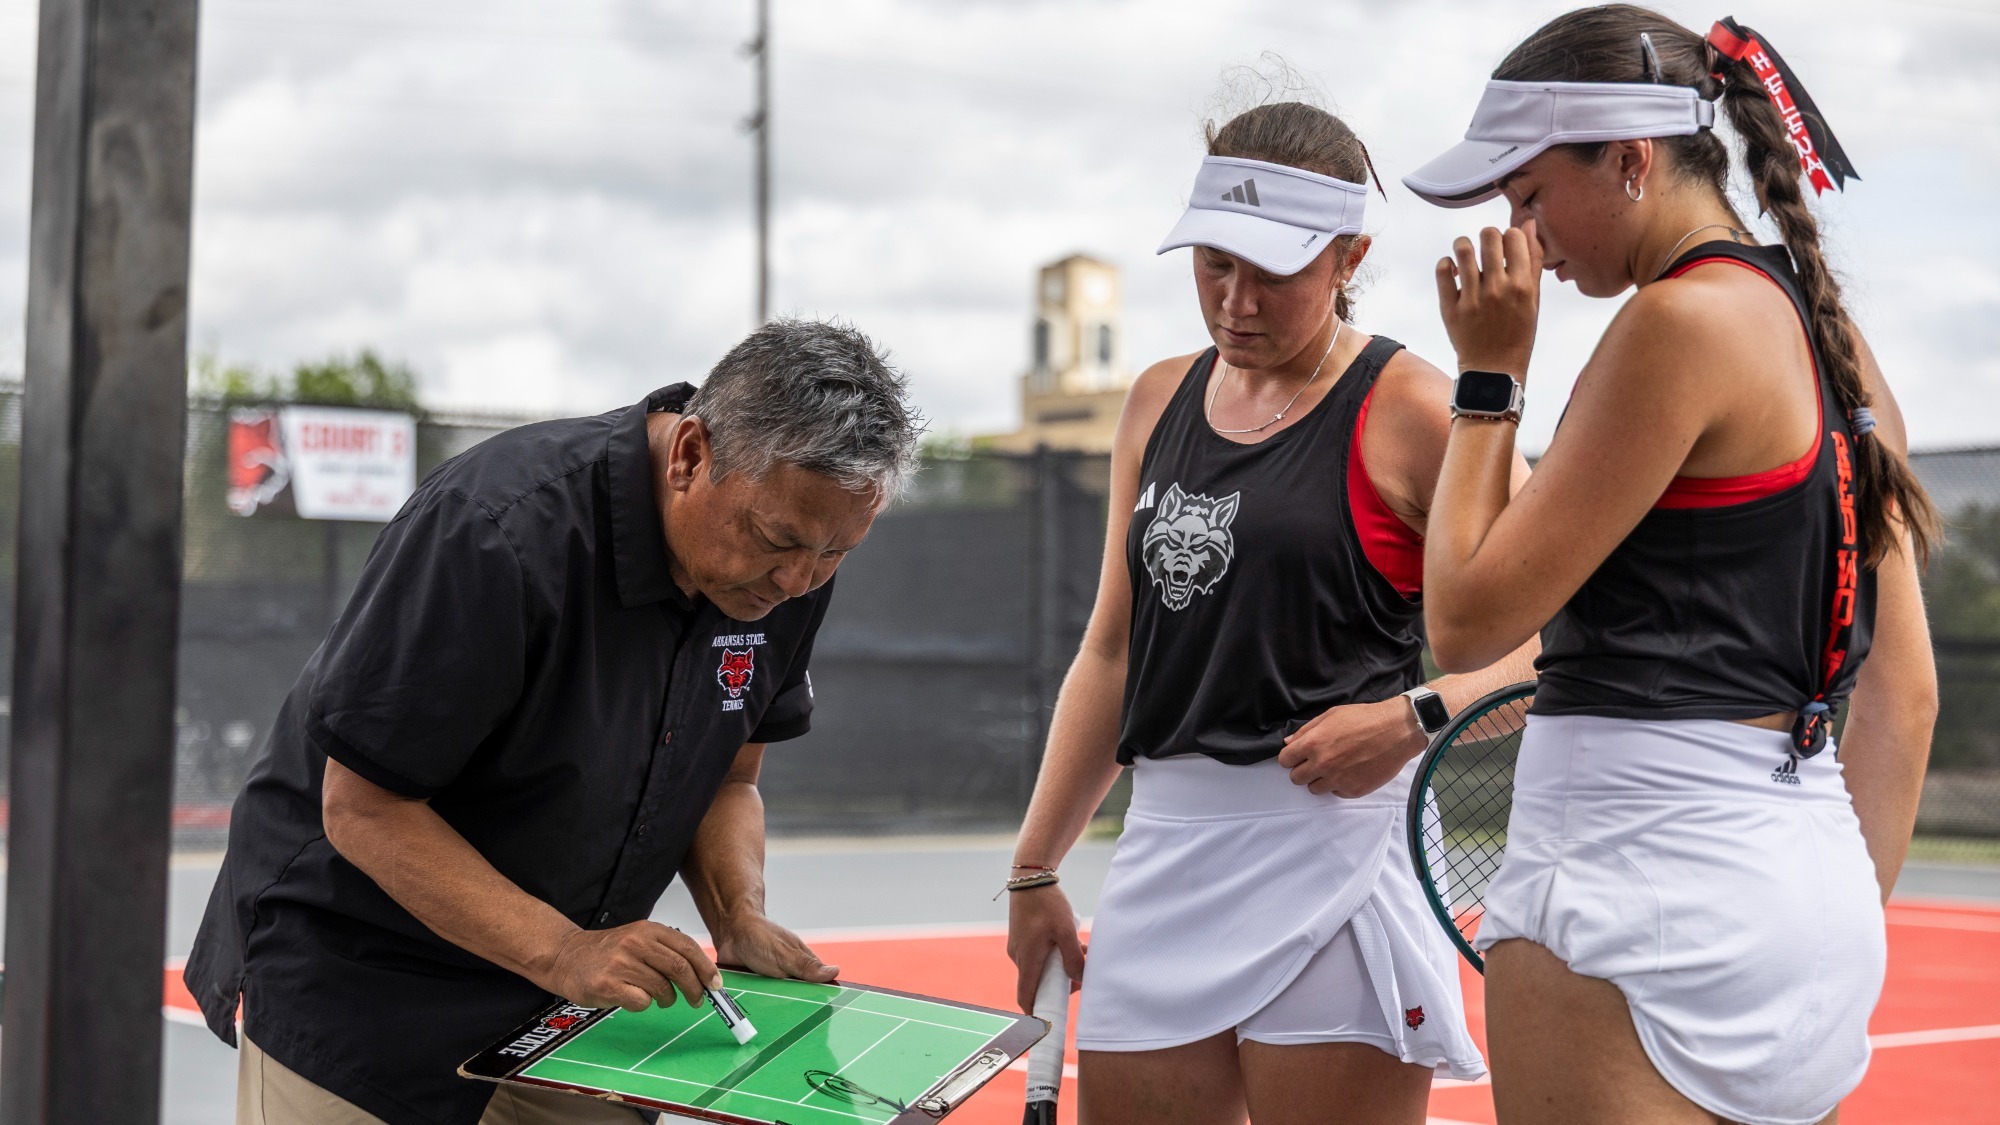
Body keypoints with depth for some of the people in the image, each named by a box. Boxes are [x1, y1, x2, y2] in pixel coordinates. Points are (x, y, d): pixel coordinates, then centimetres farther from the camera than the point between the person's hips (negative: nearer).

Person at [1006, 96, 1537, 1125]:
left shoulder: (1404, 411, -5)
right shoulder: (1158, 403, 14)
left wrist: (1417, 717, -23)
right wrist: (1035, 868, 18)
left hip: (1334, 838, -6)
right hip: (1165, 847, 6)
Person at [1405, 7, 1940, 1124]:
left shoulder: (1687, 315, -13)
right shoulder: (1832, 334, 14)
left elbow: (1468, 621, -12)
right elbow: (1906, 689, 15)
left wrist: (1490, 375, -2)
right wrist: (1848, 929, 20)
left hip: (1644, 873, -9)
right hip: (1809, 876, 9)